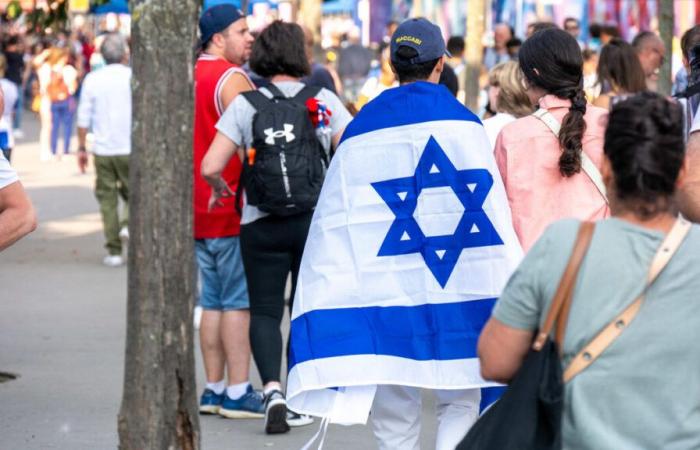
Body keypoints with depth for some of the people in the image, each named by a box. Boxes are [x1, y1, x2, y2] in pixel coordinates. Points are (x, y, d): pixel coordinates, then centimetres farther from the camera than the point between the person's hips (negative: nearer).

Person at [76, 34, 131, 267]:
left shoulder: (92, 80, 1)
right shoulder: (134, 77, -4)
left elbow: (83, 118, 2)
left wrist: (81, 147, 10)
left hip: (103, 149, 1)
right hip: (130, 149, -1)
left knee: (107, 198, 6)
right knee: (133, 192, 14)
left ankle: (114, 251, 4)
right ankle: (128, 223, -14)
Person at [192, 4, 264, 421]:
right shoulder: (232, 78, -12)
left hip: (201, 210, 8)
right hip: (233, 211, -8)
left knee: (213, 301, 11)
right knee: (239, 301, -5)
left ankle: (214, 390, 14)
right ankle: (238, 393, -5)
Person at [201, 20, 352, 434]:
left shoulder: (245, 104, -4)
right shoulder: (324, 101, -3)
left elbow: (211, 167, -11)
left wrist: (221, 188, 11)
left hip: (262, 225, -1)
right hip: (315, 221, 1)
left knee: (265, 311, 8)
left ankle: (272, 389, -12)